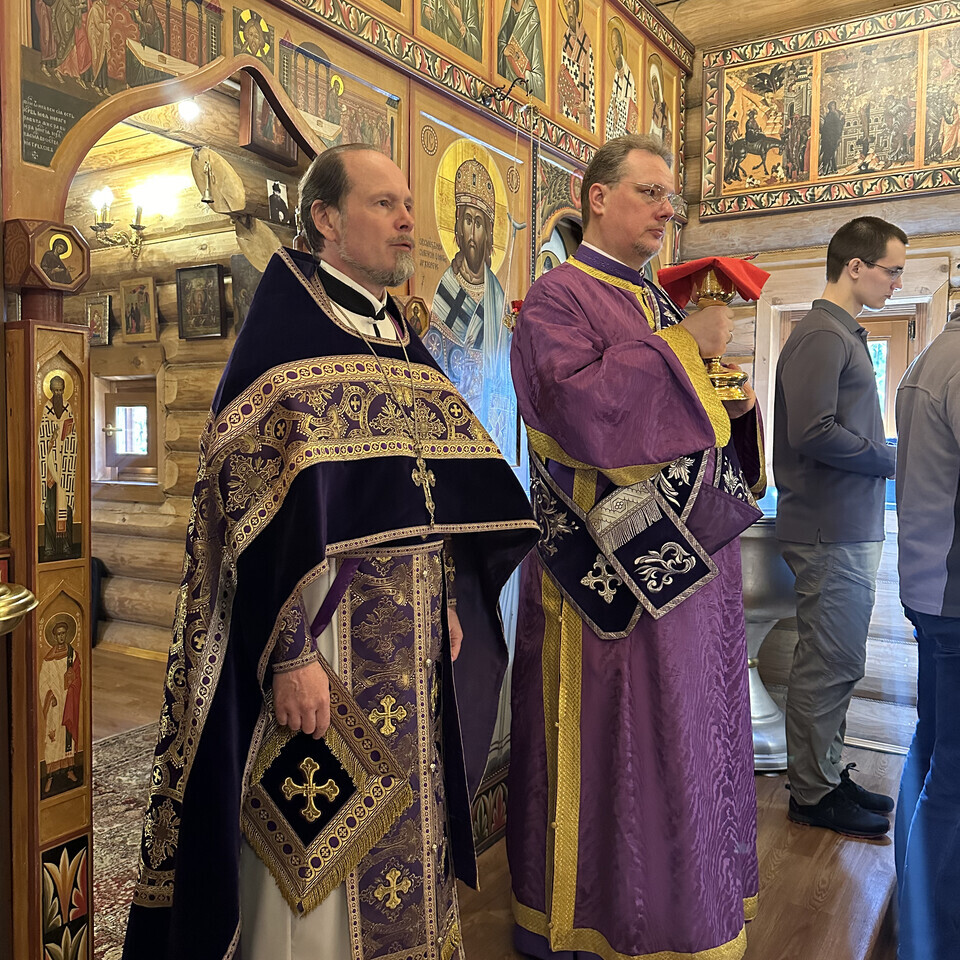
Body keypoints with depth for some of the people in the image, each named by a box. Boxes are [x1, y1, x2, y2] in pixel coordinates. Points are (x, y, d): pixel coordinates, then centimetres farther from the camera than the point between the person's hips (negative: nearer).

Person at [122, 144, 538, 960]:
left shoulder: (400, 339, 14)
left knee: (402, 824, 18)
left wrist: (450, 601, 11)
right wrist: (290, 652, -22)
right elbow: (260, 504, -18)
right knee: (317, 840, 4)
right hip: (324, 627, -7)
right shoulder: (286, 326, -9)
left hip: (411, 630, 8)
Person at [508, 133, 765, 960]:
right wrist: (680, 345, -17)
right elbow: (578, 408, -23)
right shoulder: (557, 297, -6)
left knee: (686, 733, 15)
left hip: (692, 557, 8)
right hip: (614, 562, -8)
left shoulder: (663, 306, 18)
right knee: (610, 744, 0)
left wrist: (735, 405, 3)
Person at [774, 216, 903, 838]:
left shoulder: (846, 335, 18)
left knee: (838, 662, 17)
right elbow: (813, 433, -24)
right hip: (831, 534, -10)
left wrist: (887, 457, 7)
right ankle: (813, 794, 13)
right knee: (830, 664, -1)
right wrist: (894, 460, -13)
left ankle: (829, 773, 29)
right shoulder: (821, 336, -13)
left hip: (853, 529, 10)